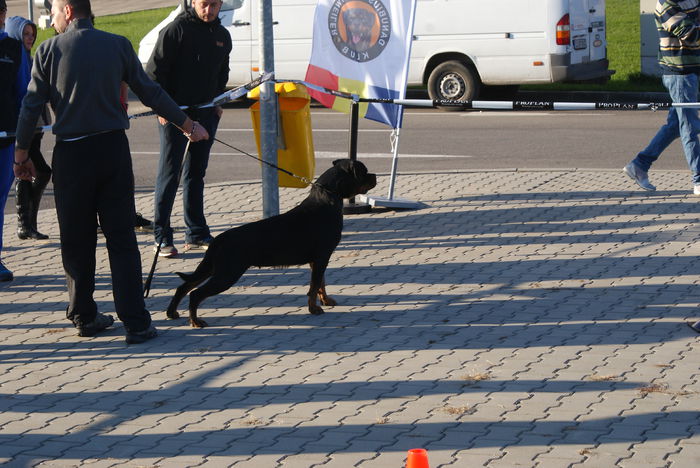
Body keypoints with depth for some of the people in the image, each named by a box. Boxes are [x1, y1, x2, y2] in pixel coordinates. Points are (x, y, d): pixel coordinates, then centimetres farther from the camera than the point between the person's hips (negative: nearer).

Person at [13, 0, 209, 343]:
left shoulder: (49, 50, -2)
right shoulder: (118, 45, 2)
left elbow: (31, 105, -3)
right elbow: (150, 93, 5)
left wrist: (21, 154, 7)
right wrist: (187, 124, 16)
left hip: (70, 154, -1)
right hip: (113, 148, 1)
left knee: (76, 241, 11)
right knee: (122, 240, 3)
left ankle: (84, 316, 18)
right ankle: (136, 323, -2)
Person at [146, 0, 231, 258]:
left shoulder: (222, 35, 10)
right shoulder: (176, 29, -11)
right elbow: (154, 69, -11)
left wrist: (218, 103, 14)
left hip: (206, 114, 6)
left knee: (196, 173, 12)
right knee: (170, 173, -4)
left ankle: (196, 232, 19)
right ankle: (162, 236, -1)